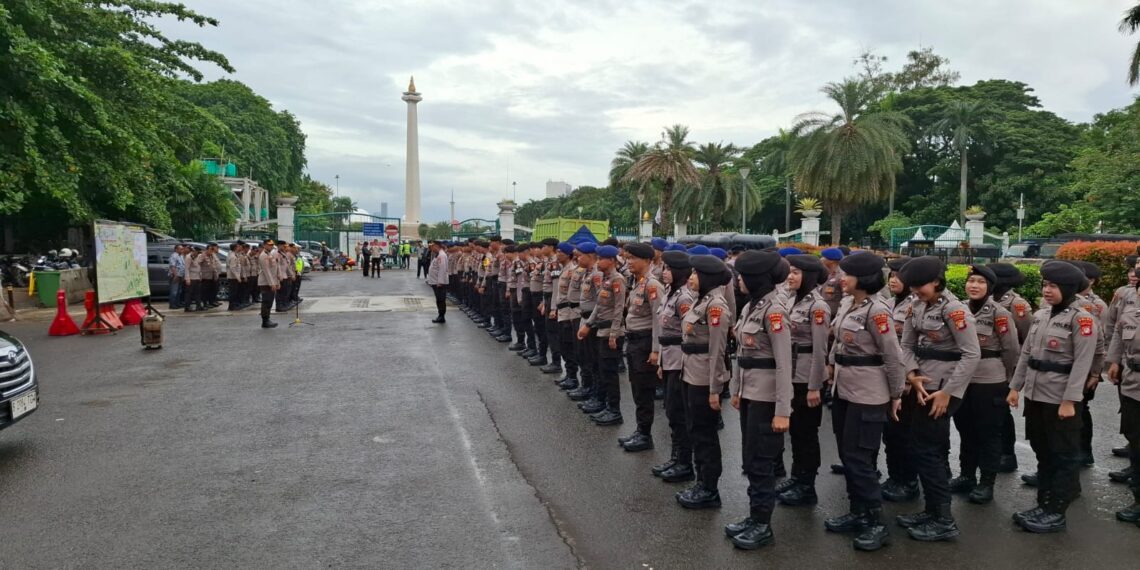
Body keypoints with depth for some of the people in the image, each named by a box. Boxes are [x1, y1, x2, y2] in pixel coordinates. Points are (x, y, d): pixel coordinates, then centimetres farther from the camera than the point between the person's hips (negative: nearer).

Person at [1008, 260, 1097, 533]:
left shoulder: (1081, 319, -11)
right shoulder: (1040, 316, 10)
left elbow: (1082, 363, -15)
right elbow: (1026, 354, 13)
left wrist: (1070, 400, -19)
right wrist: (1015, 387, 10)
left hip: (1061, 399, -7)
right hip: (1035, 395, 7)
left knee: (1064, 455, 4)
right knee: (1042, 452, 14)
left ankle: (1056, 513, 10)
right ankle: (1043, 504, 24)